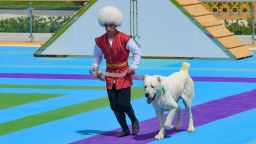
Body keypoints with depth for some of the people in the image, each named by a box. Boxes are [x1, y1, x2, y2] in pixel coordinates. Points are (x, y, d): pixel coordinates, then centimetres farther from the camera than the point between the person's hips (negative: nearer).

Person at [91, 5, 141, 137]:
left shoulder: (125, 39, -12)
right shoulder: (100, 41, -1)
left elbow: (137, 52, -3)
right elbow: (97, 56, 12)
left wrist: (133, 67, -11)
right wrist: (95, 66, -5)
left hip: (124, 74, -4)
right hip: (110, 75, 4)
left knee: (124, 103, -11)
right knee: (114, 105, 2)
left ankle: (134, 121, 18)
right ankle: (125, 129, 15)